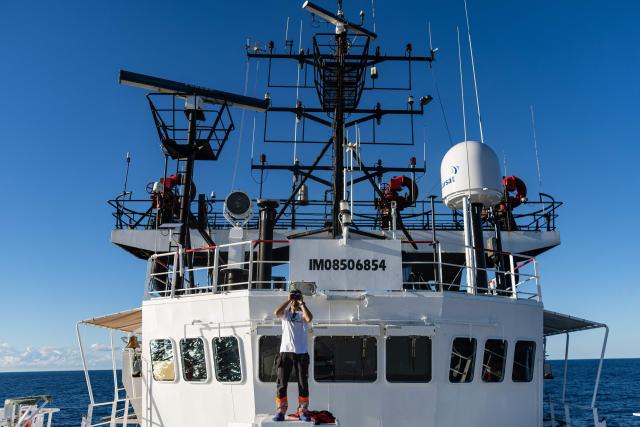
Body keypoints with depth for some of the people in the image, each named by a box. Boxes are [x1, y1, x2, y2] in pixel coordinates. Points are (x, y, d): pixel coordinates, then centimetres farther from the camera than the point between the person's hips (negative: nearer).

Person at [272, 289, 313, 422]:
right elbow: (276, 313, -15)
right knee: (281, 384, 0)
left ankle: (303, 411, 12)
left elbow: (309, 318, -19)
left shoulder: (302, 314, 6)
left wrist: (302, 303, -12)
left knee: (303, 384, 4)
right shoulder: (285, 313, 9)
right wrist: (288, 300, -10)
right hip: (285, 352, 0)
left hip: (301, 353, 0)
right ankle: (280, 412, 7)